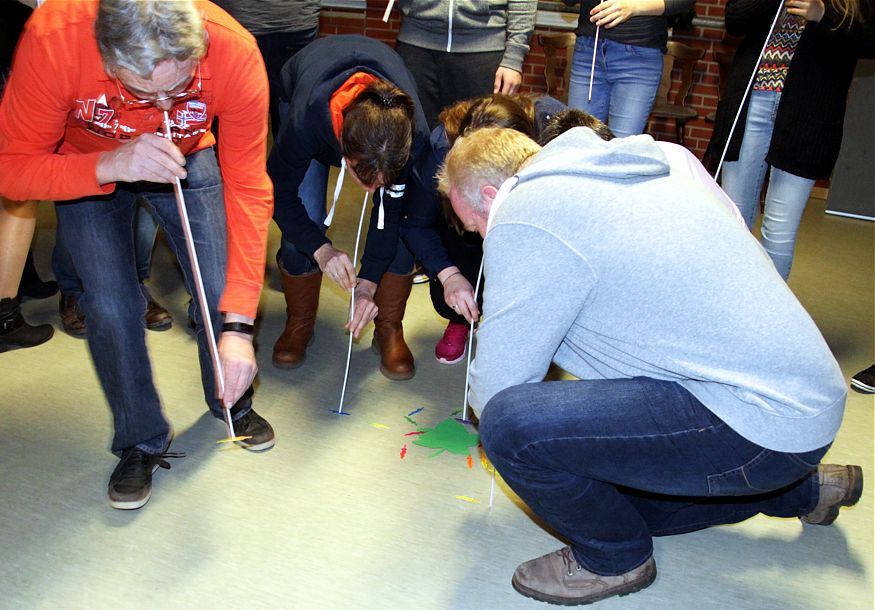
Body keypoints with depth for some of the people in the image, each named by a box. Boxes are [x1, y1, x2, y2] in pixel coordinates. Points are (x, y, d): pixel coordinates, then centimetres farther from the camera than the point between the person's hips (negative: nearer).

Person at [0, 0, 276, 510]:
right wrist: (108, 167, -49)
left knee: (221, 290, -7)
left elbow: (248, 189, -31)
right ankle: (141, 441, 14)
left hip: (188, 160, 1)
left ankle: (232, 404, 25)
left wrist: (238, 327, -35)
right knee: (111, 307, -11)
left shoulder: (235, 52, -36)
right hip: (85, 170, 0)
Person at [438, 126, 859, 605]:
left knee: (512, 426, -21)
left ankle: (615, 558, 7)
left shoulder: (524, 216, -15)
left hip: (760, 421, -10)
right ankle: (800, 489, 38)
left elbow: (496, 388, -11)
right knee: (616, 492, 28)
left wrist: (485, 406, 13)